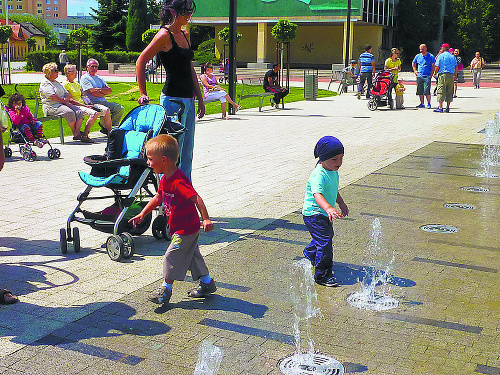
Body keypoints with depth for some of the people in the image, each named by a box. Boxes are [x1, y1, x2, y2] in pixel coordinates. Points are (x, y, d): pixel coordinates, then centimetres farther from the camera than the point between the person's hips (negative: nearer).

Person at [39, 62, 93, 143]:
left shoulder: (57, 83, 25)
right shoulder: (45, 83, -2)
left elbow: (68, 94, 19)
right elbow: (52, 96, -16)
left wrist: (66, 99, -4)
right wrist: (64, 101, -11)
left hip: (63, 104, 8)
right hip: (51, 106, -8)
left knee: (79, 112, -15)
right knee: (70, 113, -32)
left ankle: (77, 133, -25)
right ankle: (75, 133, -20)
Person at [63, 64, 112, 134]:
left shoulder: (76, 83, 23)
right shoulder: (65, 84, -5)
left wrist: (89, 103, 1)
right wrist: (85, 105, -17)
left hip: (84, 104, 9)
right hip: (76, 106, -9)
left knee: (106, 110, -3)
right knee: (94, 114, -34)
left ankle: (109, 131, 5)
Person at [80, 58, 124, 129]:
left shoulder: (99, 78, 23)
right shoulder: (85, 78, 1)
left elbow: (110, 91, 12)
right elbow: (93, 93, -12)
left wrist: (100, 89, -7)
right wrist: (105, 92, 2)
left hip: (104, 102, 7)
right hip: (93, 102, -7)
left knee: (120, 108, -10)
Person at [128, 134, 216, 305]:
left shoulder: (179, 182, -28)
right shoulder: (165, 179, 3)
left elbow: (197, 199, -33)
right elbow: (158, 198, 18)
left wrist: (206, 219, -39)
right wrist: (142, 214, 21)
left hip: (185, 230, -10)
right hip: (182, 228, 10)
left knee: (172, 256, -1)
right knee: (192, 255, 18)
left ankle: (166, 289, 13)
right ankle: (207, 283, 31)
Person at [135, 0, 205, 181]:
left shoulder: (185, 35, 15)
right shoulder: (165, 34, -10)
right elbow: (141, 62, -9)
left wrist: (200, 98, 17)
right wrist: (143, 94, -12)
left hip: (188, 99, 8)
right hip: (173, 99, -8)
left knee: (187, 149, 12)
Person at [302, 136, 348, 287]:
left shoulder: (333, 172, 3)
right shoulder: (319, 175, -28)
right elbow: (317, 194, -44)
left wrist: (342, 204, 31)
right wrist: (329, 208, -60)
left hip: (324, 214, 10)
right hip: (314, 214, -10)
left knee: (328, 235, 29)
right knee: (325, 242, -16)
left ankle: (310, 254, 56)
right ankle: (322, 275, -5)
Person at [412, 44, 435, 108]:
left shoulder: (431, 56, -1)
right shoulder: (418, 56, 11)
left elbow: (433, 66, -2)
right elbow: (413, 63, 29)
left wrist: (431, 74, -10)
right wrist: (415, 70, 17)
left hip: (427, 76, -5)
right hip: (419, 76, 5)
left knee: (427, 91, -11)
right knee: (420, 91, 5)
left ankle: (429, 104, -2)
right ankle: (422, 104, 13)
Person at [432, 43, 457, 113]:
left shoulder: (441, 56, -2)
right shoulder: (453, 57, 13)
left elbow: (437, 66, -7)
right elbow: (456, 67, 11)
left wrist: (435, 74, 7)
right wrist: (455, 76, 19)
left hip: (443, 74, -5)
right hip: (451, 75, 5)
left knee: (441, 91, -5)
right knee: (449, 92, 9)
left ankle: (440, 107, -11)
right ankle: (448, 107, 9)